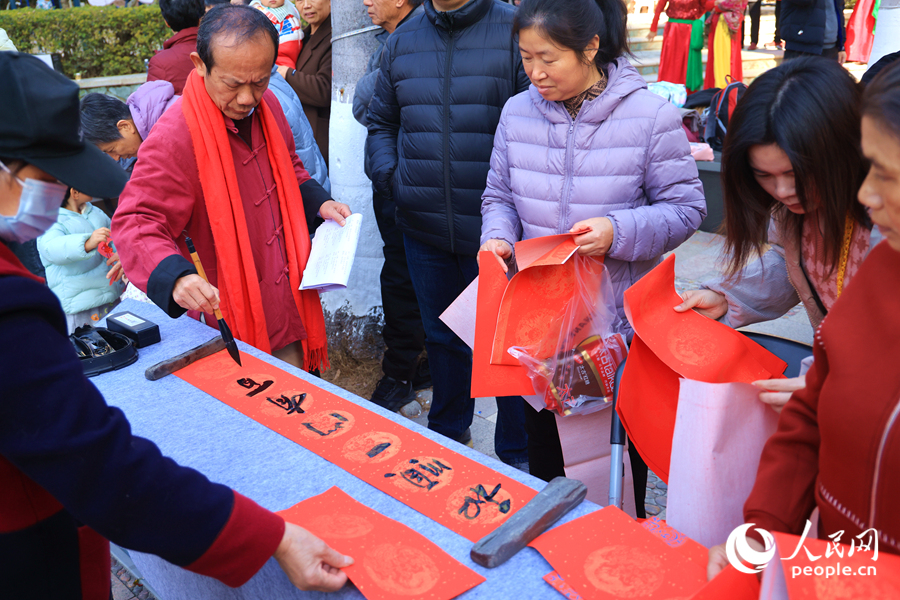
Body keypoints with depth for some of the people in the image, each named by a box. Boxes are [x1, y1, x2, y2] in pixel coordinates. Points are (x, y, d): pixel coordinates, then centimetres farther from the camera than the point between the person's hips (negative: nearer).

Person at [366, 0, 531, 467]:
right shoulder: (401, 42, 9)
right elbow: (381, 122, 20)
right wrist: (387, 175, 3)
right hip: (422, 228, 5)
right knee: (442, 337, 21)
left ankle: (518, 455, 27)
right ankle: (448, 432, 44)